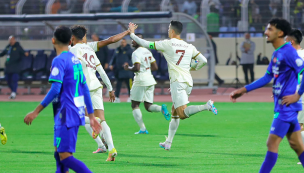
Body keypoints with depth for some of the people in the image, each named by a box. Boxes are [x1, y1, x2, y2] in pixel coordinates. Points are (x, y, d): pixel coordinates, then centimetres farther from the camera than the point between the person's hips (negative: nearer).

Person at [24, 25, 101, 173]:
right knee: (59, 154, 15)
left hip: (67, 115, -9)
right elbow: (85, 89, 16)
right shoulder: (75, 60, 13)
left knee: (64, 156, -11)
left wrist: (36, 112, -18)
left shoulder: (59, 61, -13)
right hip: (77, 113, 9)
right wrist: (91, 115, 20)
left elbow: (55, 89, -21)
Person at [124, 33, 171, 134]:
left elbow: (137, 68, -24)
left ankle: (142, 128, -4)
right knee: (148, 106, 10)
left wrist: (128, 68, -6)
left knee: (135, 105, 3)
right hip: (150, 79, 8)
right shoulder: (147, 52, 14)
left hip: (141, 80, -8)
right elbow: (155, 67, 17)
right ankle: (161, 108, -19)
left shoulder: (136, 53, -12)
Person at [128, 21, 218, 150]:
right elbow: (203, 61, 10)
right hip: (188, 82, 7)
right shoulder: (189, 47, 12)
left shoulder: (167, 44, -2)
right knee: (174, 112, 16)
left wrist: (132, 34, 16)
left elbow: (146, 44, 2)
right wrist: (194, 68, 30)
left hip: (177, 82, -7)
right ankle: (168, 143, 19)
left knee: (182, 113, -15)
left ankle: (206, 106, -35)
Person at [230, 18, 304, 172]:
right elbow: (267, 77, 21)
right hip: (282, 106, 9)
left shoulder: (288, 52, -15)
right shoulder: (276, 53, 14)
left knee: (272, 143, -7)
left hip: (286, 106, -9)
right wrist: (244, 90, 19)